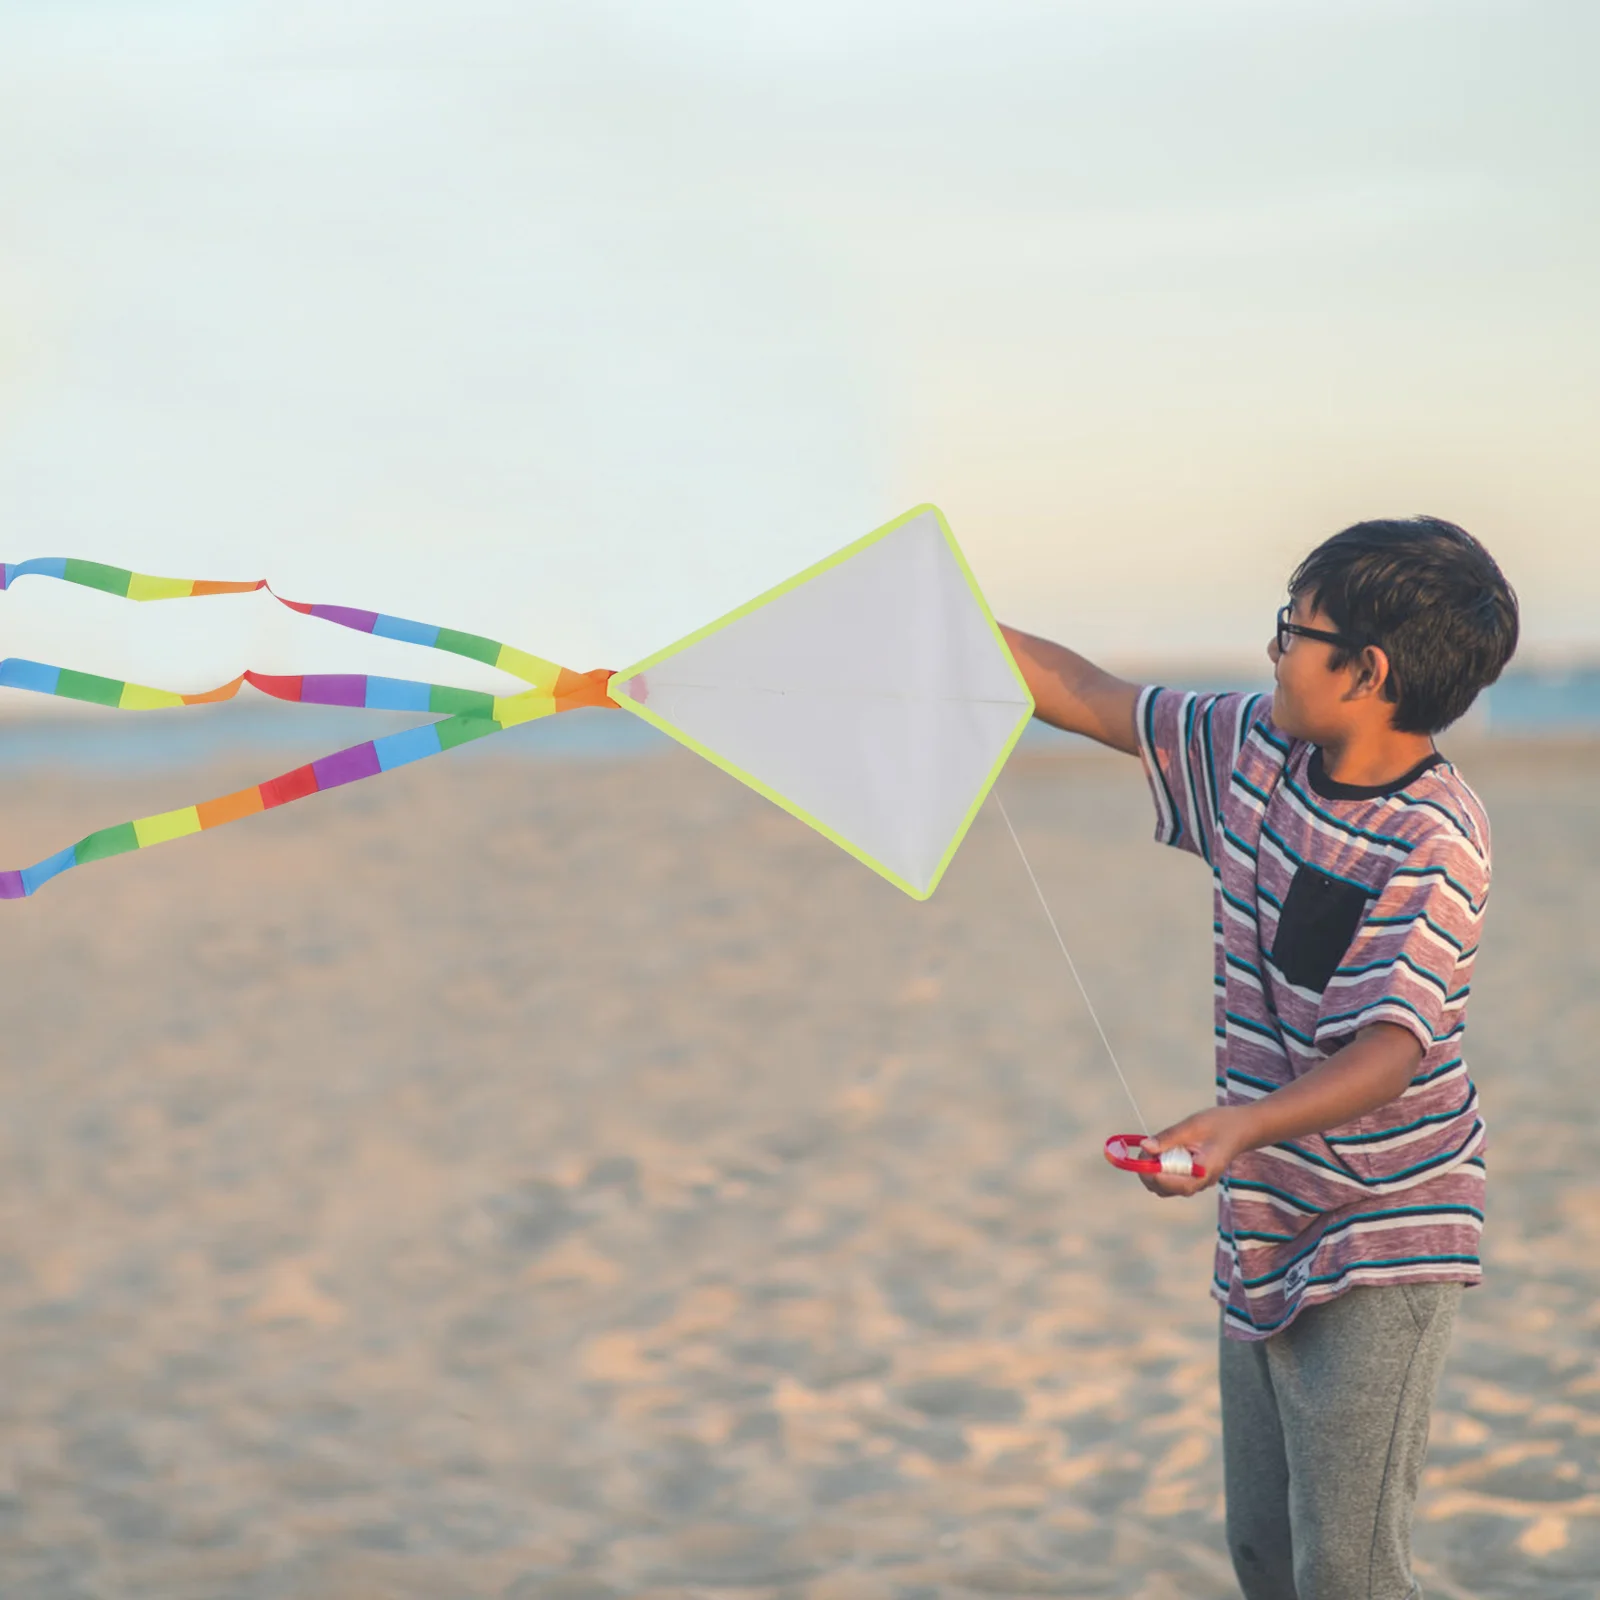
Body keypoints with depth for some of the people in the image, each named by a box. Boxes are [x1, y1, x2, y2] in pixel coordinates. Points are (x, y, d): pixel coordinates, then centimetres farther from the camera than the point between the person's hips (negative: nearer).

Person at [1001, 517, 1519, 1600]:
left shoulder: (1434, 841, -20)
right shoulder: (1255, 751, 3)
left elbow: (1393, 1050, -29)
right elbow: (1087, 697, 15)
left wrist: (1241, 1124, -45)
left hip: (1381, 1248, -8)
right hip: (1266, 1231, 8)